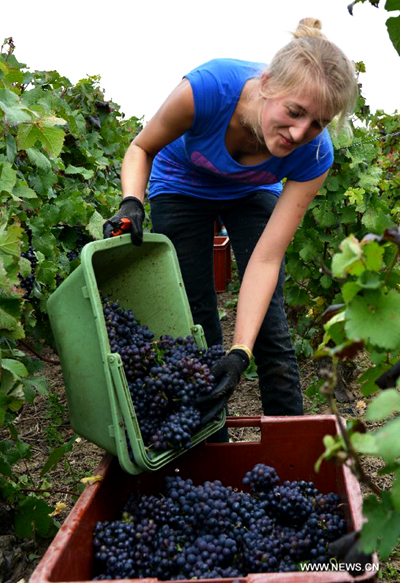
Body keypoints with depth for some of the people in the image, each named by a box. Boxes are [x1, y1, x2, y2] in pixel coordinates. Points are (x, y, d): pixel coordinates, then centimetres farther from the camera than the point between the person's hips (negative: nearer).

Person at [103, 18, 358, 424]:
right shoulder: (206, 89, -38)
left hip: (251, 193, 1)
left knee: (271, 332, -6)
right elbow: (142, 149, -16)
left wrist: (240, 354, -37)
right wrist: (131, 203, -36)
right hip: (182, 188, 0)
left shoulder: (314, 155, -32)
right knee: (196, 327, -4)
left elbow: (265, 259, -31)